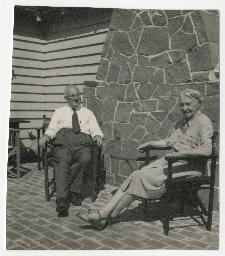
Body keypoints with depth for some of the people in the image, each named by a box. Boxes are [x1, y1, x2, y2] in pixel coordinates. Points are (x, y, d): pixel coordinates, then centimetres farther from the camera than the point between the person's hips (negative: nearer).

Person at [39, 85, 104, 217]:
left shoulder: (88, 113, 29)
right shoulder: (59, 112, 28)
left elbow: (95, 129, 18)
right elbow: (52, 129, 19)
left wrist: (98, 136, -5)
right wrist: (46, 136, -3)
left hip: (83, 142, 1)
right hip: (63, 141, 0)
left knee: (85, 159, -34)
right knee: (62, 163, -30)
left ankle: (73, 191, -21)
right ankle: (62, 202, -36)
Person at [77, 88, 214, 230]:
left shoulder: (204, 121, -6)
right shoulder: (183, 122, 20)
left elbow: (207, 149, -19)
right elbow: (170, 142, 27)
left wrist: (182, 152, -28)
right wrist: (150, 143, 17)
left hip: (188, 165, -8)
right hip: (171, 160, 8)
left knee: (142, 177, -22)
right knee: (136, 175, -14)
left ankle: (107, 215, -13)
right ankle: (104, 212, -19)